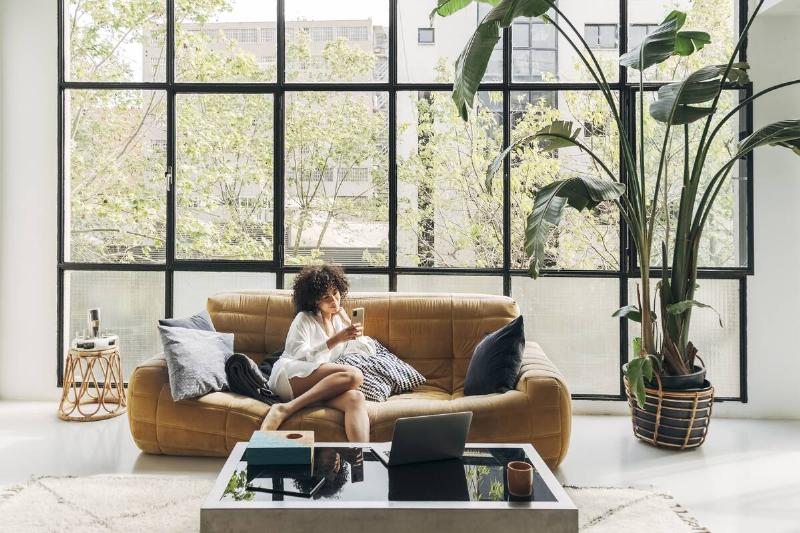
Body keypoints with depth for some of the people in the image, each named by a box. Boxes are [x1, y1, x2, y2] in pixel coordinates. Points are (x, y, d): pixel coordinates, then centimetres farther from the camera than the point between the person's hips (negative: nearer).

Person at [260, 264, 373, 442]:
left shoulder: (340, 319, 24)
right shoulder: (304, 318, 8)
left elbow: (369, 350, 20)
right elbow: (300, 355, -9)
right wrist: (337, 339, -18)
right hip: (290, 375, -5)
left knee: (355, 397, -32)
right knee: (353, 375, -33)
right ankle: (284, 409, -37)